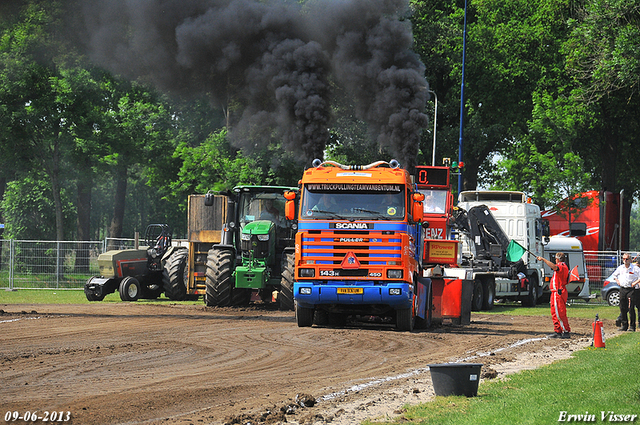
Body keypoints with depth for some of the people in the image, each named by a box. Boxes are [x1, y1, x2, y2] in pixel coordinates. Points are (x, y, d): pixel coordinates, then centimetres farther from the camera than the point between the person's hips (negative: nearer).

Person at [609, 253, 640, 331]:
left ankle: (632, 326, -5)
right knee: (622, 308, 6)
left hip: (631, 289, -5)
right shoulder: (620, 268, 11)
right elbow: (614, 275, 27)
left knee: (631, 308, -9)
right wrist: (617, 281, 11)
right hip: (622, 289, 5)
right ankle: (624, 325, 13)